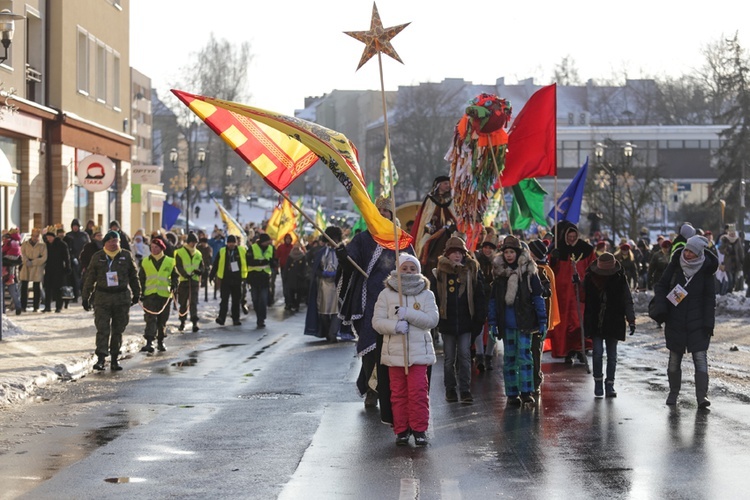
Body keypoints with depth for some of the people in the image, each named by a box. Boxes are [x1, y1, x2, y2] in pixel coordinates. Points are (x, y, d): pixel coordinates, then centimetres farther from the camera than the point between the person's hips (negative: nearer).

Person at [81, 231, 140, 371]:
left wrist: (136, 294, 18)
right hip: (102, 296, -1)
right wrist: (85, 297, 7)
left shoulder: (126, 256, 5)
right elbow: (90, 278, 9)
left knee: (118, 330, 6)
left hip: (122, 297, 1)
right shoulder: (97, 257, 4)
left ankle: (114, 359, 14)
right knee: (102, 329, -9)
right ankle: (101, 359, -10)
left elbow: (133, 276, 15)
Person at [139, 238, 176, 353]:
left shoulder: (170, 262, 6)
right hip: (150, 295, -1)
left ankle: (160, 342, 22)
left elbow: (174, 277, 13)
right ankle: (149, 342, -19)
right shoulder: (145, 262, 7)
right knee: (150, 319, -12)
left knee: (162, 320, 9)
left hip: (165, 295, 1)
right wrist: (141, 292, 4)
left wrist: (174, 288, -3)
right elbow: (141, 279, 11)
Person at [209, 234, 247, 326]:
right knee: (224, 300, -7)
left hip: (237, 280, 1)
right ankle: (221, 318, -8)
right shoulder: (222, 252, 1)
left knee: (236, 301, 7)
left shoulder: (242, 251, 2)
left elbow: (248, 263, 7)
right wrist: (211, 276, 2)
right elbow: (215, 265, 4)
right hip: (225, 280, -1)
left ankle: (236, 319, 14)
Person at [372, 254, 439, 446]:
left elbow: (432, 319, -7)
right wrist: (395, 326, -19)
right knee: (398, 393, 5)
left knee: (418, 392, -6)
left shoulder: (426, 294, 5)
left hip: (419, 352, -1)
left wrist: (408, 314, -18)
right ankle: (401, 430, 12)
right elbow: (377, 321, 0)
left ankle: (419, 430, 3)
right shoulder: (386, 294, 5)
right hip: (395, 352, 1)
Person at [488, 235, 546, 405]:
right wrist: (493, 323, 4)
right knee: (509, 357, 5)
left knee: (524, 355, -9)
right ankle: (512, 393, 10)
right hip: (506, 323, 3)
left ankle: (526, 391, -9)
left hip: (524, 321, -3)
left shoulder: (529, 271, 0)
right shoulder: (499, 272, 7)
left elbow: (538, 297, 0)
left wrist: (542, 322, -5)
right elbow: (493, 300, 10)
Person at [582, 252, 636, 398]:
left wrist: (631, 320, -9)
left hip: (613, 323, 0)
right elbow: (583, 298, 9)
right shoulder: (590, 278, -4)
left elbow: (627, 301, -2)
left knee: (612, 355, 5)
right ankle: (598, 382, 8)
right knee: (598, 352, -8)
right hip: (595, 324, 0)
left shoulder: (619, 279, -5)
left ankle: (610, 385, 15)